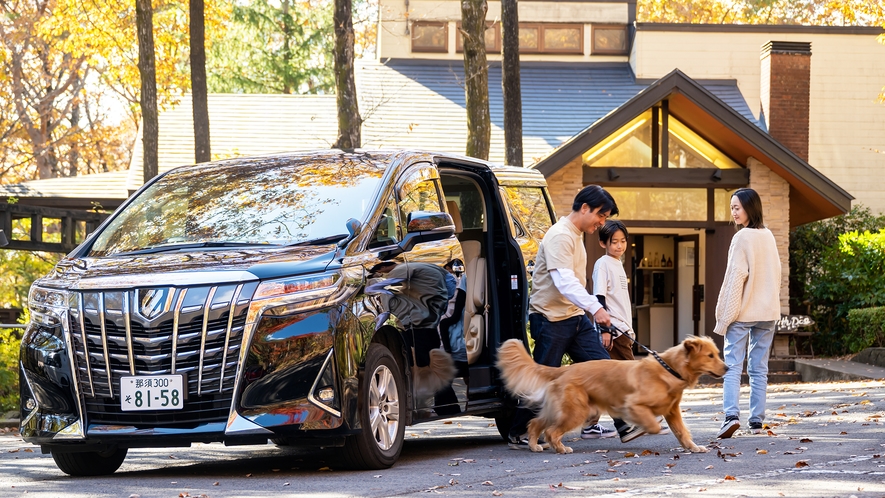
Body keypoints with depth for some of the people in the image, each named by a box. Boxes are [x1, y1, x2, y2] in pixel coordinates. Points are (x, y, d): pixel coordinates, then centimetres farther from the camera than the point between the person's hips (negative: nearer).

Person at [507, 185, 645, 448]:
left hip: (575, 317, 9)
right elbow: (564, 281, -30)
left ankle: (626, 425, -5)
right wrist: (595, 308, -39)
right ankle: (517, 434, 10)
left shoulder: (577, 235, 15)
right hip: (551, 319, -9)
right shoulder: (560, 236, -17)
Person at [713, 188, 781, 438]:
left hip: (743, 312, -6)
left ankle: (732, 415, -22)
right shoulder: (768, 237, 10)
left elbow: (736, 277, -14)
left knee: (732, 366, -7)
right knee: (759, 368, 9)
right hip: (767, 312, 6)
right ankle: (757, 420, 8)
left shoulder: (742, 238, -11)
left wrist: (725, 315, -11)